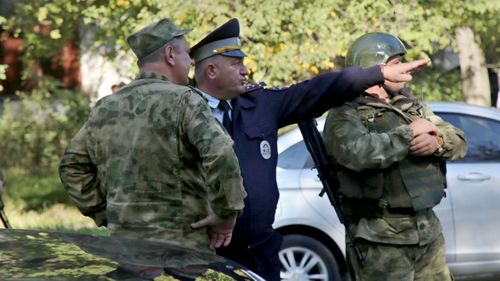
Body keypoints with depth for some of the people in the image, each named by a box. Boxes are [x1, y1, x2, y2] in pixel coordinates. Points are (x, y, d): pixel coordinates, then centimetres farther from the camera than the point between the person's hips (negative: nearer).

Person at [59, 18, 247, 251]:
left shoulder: (105, 108, 11)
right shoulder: (184, 101, -9)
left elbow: (72, 166, 18)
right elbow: (221, 155, -23)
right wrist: (226, 216, -13)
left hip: (121, 240, 6)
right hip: (181, 244, -6)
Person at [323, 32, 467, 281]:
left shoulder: (412, 106, 17)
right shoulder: (345, 115, -6)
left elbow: (459, 142, 11)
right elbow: (359, 153, -27)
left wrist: (437, 142, -12)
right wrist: (410, 132, -16)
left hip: (429, 231, 7)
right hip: (381, 240, -7)